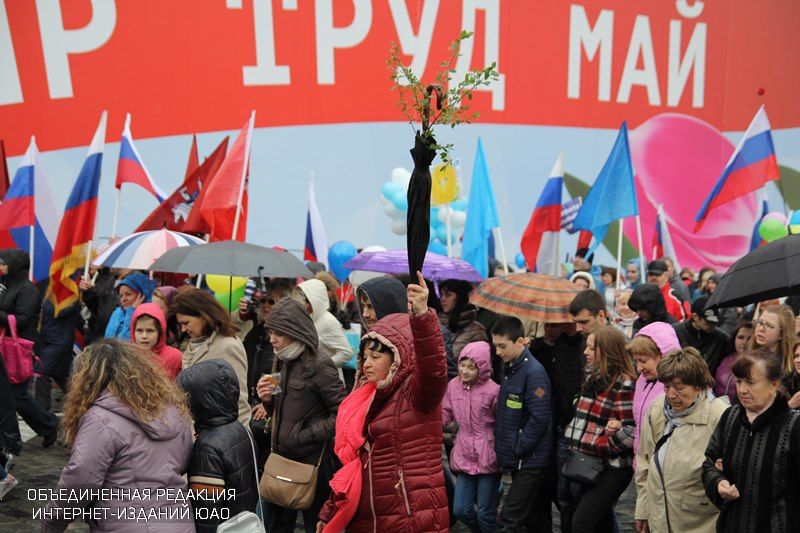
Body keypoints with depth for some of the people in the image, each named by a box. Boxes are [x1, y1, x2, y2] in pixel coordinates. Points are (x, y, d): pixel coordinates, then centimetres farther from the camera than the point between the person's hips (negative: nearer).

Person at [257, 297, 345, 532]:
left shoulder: (319, 365, -15)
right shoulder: (281, 363, 8)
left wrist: (304, 436, -17)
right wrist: (268, 400, -4)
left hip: (311, 461, -7)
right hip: (281, 458, 7)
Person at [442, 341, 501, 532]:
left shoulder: (493, 390, -14)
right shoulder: (453, 385, 0)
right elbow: (445, 415, 7)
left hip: (487, 456, -4)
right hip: (464, 455, 4)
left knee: (485, 513, 5)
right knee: (460, 510, 9)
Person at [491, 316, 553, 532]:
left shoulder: (534, 372, -19)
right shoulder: (508, 368, 7)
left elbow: (539, 419, -23)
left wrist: (517, 449, -17)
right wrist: (503, 445, 9)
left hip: (529, 460, -8)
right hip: (516, 459, 9)